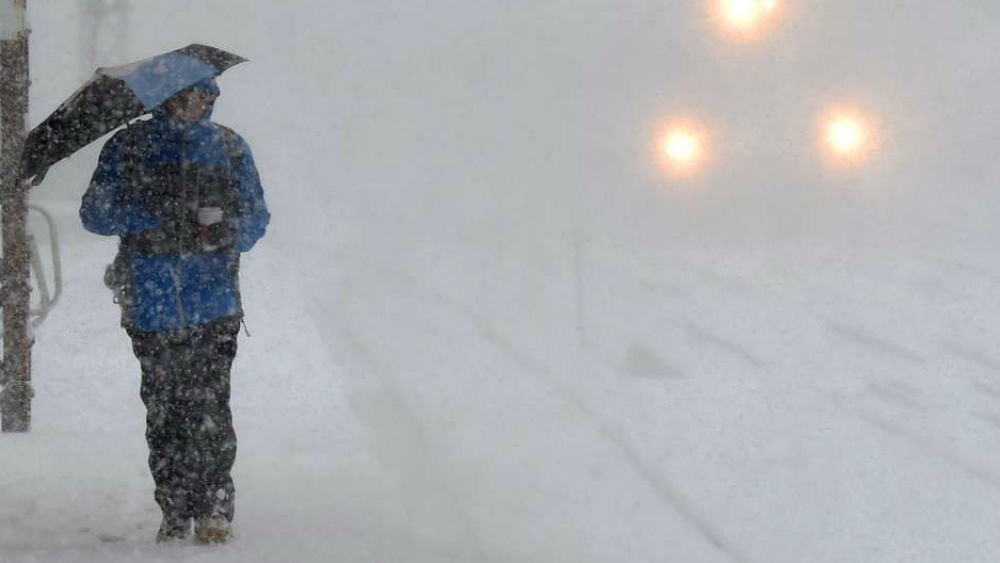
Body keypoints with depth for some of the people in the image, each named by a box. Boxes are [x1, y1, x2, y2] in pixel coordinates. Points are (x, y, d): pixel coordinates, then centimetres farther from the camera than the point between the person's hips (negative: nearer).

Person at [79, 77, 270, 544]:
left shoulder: (230, 149, 13)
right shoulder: (128, 146, 8)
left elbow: (256, 217, 14)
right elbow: (95, 212, 3)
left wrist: (228, 230, -10)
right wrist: (155, 216, -13)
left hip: (214, 300, -1)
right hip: (150, 302, 1)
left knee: (209, 404, -13)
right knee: (162, 408, 4)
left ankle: (214, 505, -6)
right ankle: (175, 510, 12)